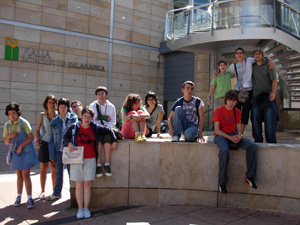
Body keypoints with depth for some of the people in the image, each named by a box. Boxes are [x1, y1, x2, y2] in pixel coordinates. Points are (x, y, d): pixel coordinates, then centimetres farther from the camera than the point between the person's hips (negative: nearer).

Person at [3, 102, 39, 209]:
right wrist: (9, 136, -12)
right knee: (19, 175, 11)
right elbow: (6, 141, 9)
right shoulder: (7, 125, 7)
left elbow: (31, 137, -10)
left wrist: (21, 146, -17)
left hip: (25, 152, -4)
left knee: (26, 175, -6)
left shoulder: (24, 122, -7)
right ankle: (19, 197, 20)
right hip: (15, 153, 4)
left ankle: (29, 199, -2)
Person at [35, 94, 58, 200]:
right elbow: (37, 130, 6)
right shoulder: (42, 115, -1)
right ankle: (42, 191, 17)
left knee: (54, 167, 7)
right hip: (45, 143, -1)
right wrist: (38, 141, -5)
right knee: (44, 167, 5)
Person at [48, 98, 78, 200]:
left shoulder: (74, 118, -2)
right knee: (59, 173, 15)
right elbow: (51, 139, 6)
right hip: (59, 150, 3)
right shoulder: (54, 121, 5)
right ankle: (57, 193, 31)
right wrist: (52, 154, 3)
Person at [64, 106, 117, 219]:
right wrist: (69, 143, -7)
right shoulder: (74, 127, 2)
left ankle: (86, 208, 9)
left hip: (90, 159, 1)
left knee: (87, 184, 1)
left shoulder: (95, 128, 4)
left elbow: (109, 130, 15)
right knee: (79, 184, 2)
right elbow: (65, 136, 12)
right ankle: (80, 208, 9)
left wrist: (114, 140, 7)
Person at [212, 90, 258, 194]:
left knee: (253, 146, -21)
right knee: (225, 151, -37)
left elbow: (237, 128, 12)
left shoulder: (237, 111, 13)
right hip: (220, 135, -5)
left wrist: (239, 135, -13)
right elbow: (217, 130, -8)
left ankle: (250, 177, -11)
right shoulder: (219, 110, -2)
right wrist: (230, 138, -20)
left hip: (233, 135, 5)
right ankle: (222, 183, -24)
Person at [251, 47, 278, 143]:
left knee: (270, 117, -12)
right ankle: (258, 140, 4)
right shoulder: (252, 66, 16)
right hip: (256, 96, 3)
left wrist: (273, 92, -16)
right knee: (256, 118, -3)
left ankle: (271, 141, -10)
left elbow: (274, 79, 0)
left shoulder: (268, 66, 7)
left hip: (268, 95, -3)